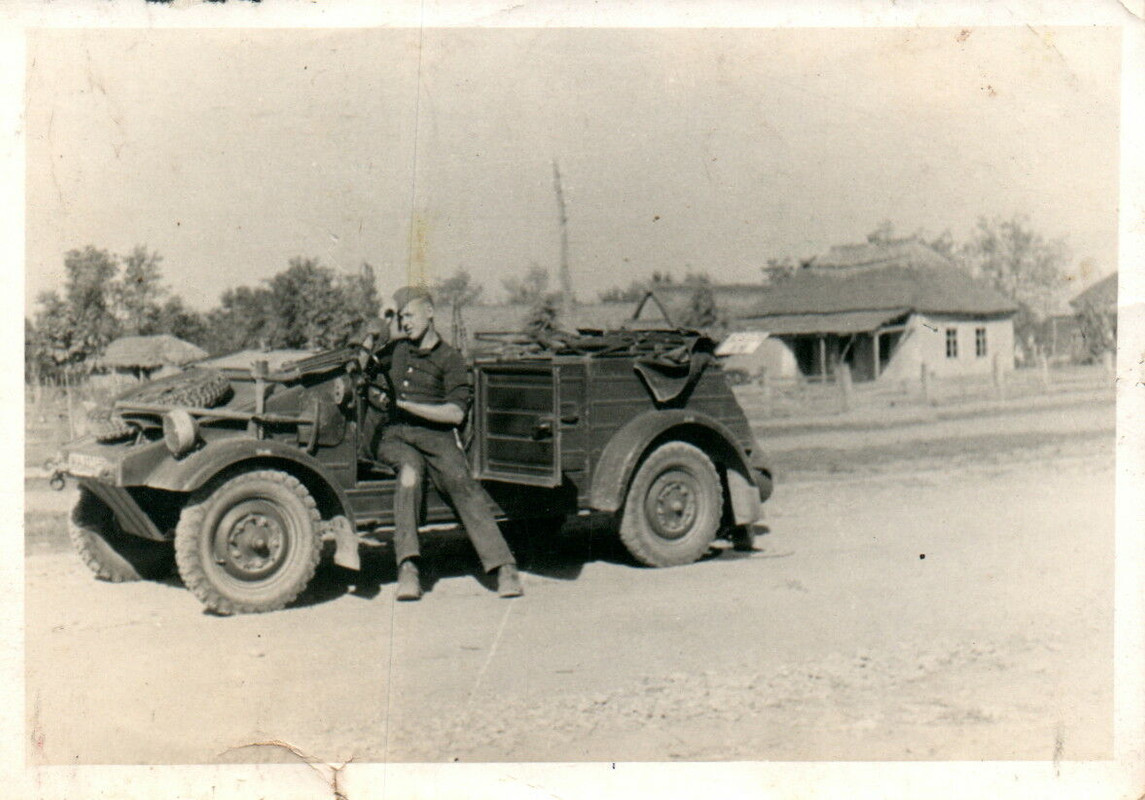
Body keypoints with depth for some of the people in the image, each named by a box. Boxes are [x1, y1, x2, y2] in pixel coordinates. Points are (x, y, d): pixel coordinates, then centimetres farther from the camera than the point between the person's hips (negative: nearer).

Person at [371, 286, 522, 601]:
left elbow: (456, 412, -8)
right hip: (394, 436, 2)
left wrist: (410, 406, -13)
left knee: (461, 483, -28)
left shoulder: (449, 358, 4)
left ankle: (504, 567, -33)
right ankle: (407, 567, -43)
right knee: (410, 469, -33)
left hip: (434, 436, -2)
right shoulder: (396, 349, 19)